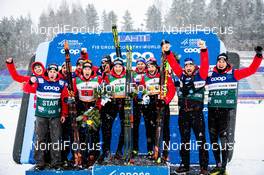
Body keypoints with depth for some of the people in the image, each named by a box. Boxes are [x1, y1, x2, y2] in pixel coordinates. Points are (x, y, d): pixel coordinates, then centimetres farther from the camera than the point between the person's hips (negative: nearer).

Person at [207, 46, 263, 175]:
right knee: (213, 137, 8)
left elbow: (251, 70, 0)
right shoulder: (210, 75, 8)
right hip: (212, 109, 3)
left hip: (226, 109, -3)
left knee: (223, 137, -6)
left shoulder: (233, 74, 3)